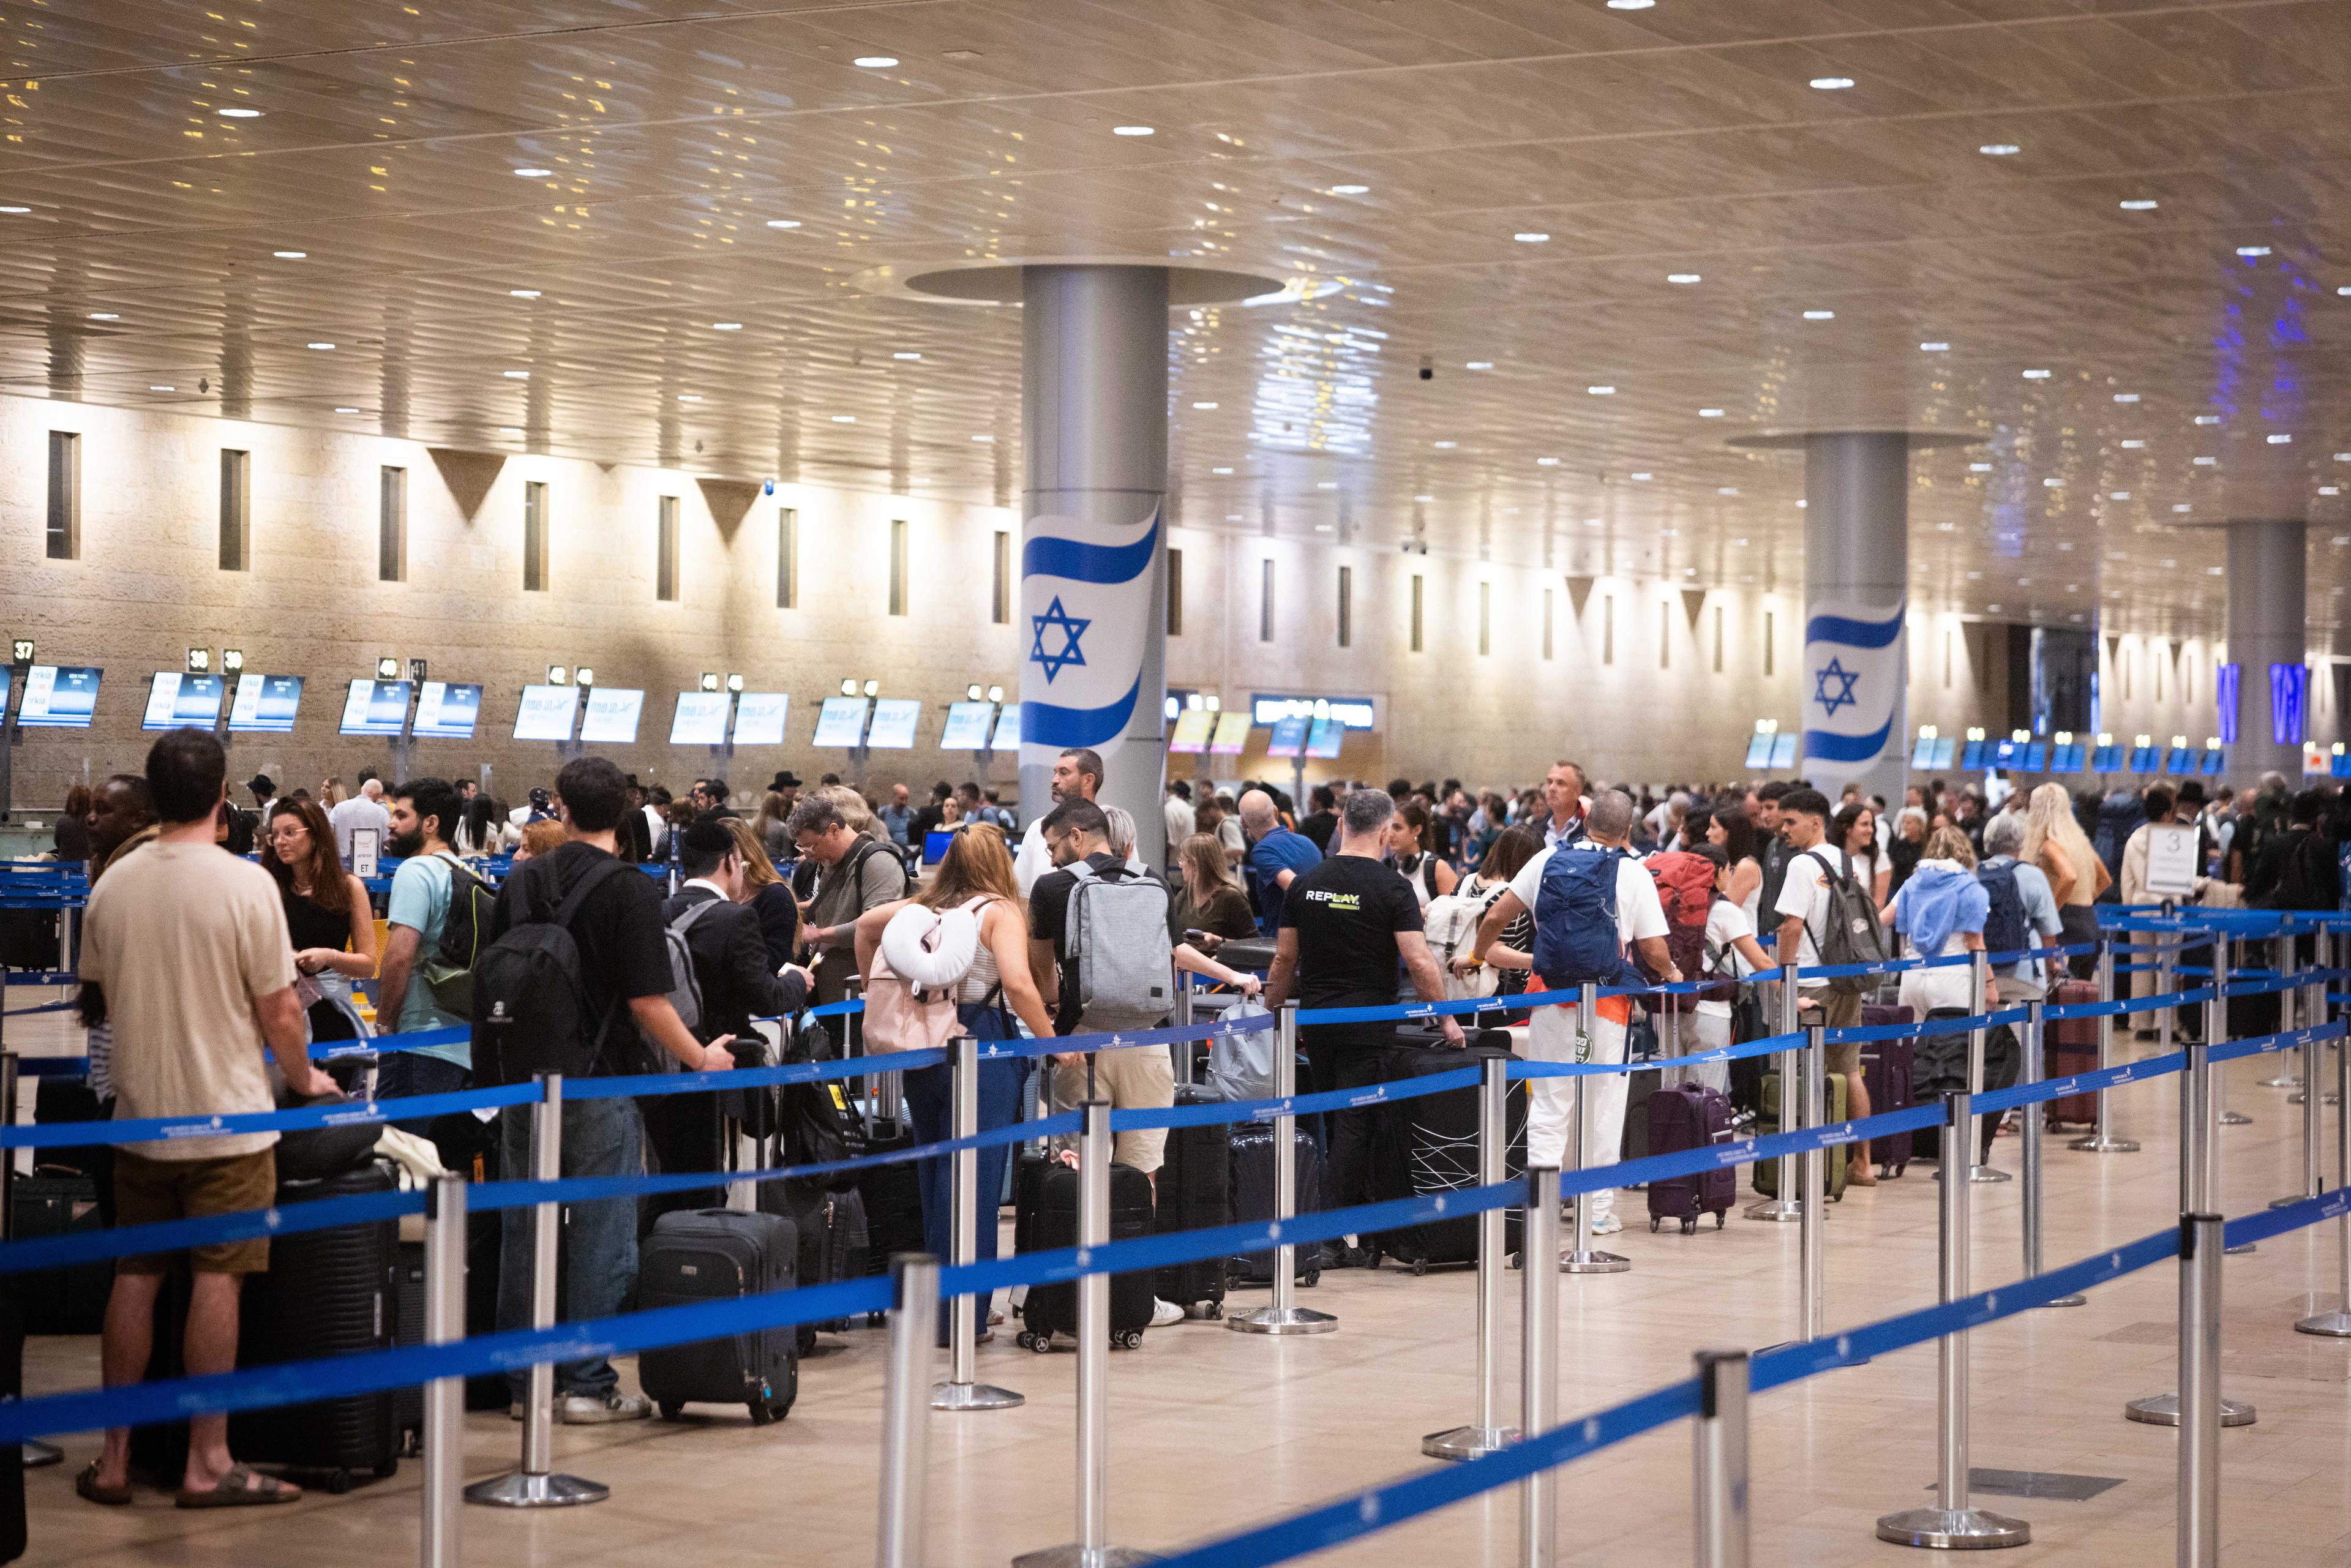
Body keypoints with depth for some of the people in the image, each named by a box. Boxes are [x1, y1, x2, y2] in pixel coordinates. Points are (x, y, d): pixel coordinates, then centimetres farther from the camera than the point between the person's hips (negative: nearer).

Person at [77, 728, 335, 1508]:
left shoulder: (113, 884, 0)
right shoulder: (245, 884, -14)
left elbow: (99, 998, 13)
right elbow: (279, 1011, -11)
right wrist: (305, 1079, 6)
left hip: (140, 1114, 4)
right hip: (227, 1117, -4)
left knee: (136, 1278, 11)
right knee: (215, 1281, 0)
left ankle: (115, 1457, 15)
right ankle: (208, 1464, 4)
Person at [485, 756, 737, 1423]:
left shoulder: (521, 880, 4)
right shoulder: (629, 890, -11)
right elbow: (648, 1002, -15)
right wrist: (702, 1058, 0)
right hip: (601, 1086, -5)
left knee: (524, 1231, 11)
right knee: (600, 1235, 1)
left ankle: (526, 1377, 17)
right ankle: (587, 1382, 3)